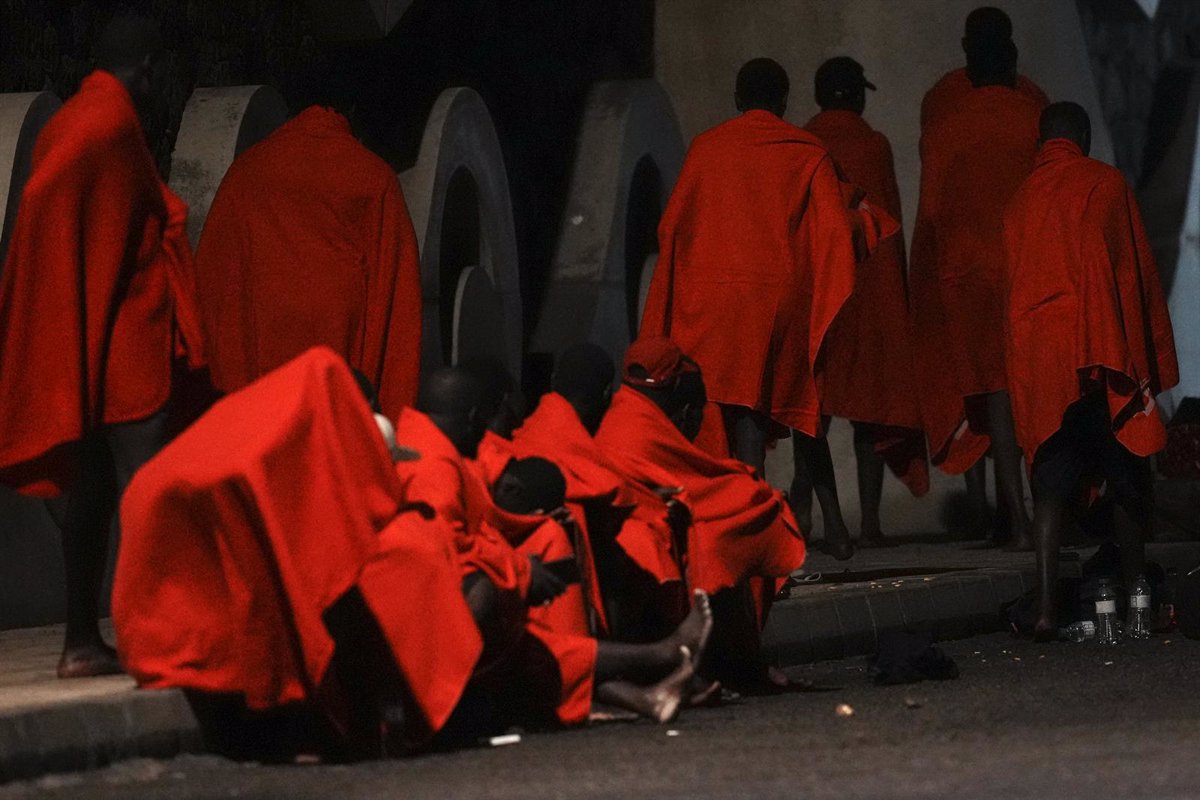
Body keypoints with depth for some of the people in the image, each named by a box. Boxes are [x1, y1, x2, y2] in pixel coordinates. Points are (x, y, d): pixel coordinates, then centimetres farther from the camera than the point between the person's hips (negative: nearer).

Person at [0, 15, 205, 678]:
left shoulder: (64, 126, 15)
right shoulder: (115, 125, -12)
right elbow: (145, 231, -18)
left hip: (79, 349, 9)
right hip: (125, 344, -9)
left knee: (87, 490, 10)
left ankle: (82, 639, 11)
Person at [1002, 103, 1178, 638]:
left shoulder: (1021, 198, 11)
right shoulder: (1105, 184, 0)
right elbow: (1136, 274, -4)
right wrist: (1150, 365, -2)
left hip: (1037, 354, 3)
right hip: (1103, 350, -3)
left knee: (1052, 478, -1)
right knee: (1128, 478, 7)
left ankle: (1047, 605, -15)